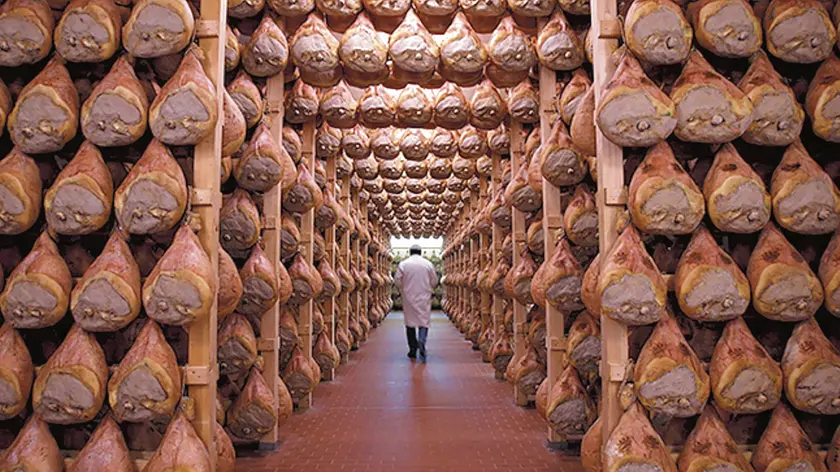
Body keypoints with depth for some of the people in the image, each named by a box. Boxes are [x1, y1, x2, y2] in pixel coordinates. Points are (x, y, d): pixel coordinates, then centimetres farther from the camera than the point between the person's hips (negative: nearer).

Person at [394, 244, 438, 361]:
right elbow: (434, 282, 3)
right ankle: (422, 340, -24)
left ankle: (413, 349, 12)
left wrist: (402, 290, 16)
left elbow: (397, 281, -3)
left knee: (410, 322, 9)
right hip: (424, 298, 0)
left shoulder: (403, 264, -3)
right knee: (424, 321, 3)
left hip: (409, 298, 0)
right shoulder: (428, 264, -1)